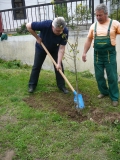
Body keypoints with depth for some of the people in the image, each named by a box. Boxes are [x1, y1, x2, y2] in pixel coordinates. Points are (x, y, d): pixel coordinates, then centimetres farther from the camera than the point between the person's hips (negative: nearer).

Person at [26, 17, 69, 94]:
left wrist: (59, 63, -36)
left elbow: (61, 48, -30)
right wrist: (37, 37, -23)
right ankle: (32, 85, 16)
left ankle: (62, 85, 10)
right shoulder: (45, 24, -39)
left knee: (59, 67, -4)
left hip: (54, 49, 1)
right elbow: (28, 26, -27)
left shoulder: (65, 32, -32)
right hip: (41, 47, -1)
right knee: (36, 66, 3)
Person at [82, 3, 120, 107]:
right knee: (99, 76, 11)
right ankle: (104, 92, 32)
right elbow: (89, 40, 10)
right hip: (97, 55, 4)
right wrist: (84, 53, 5)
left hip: (110, 54, -4)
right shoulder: (93, 26, 7)